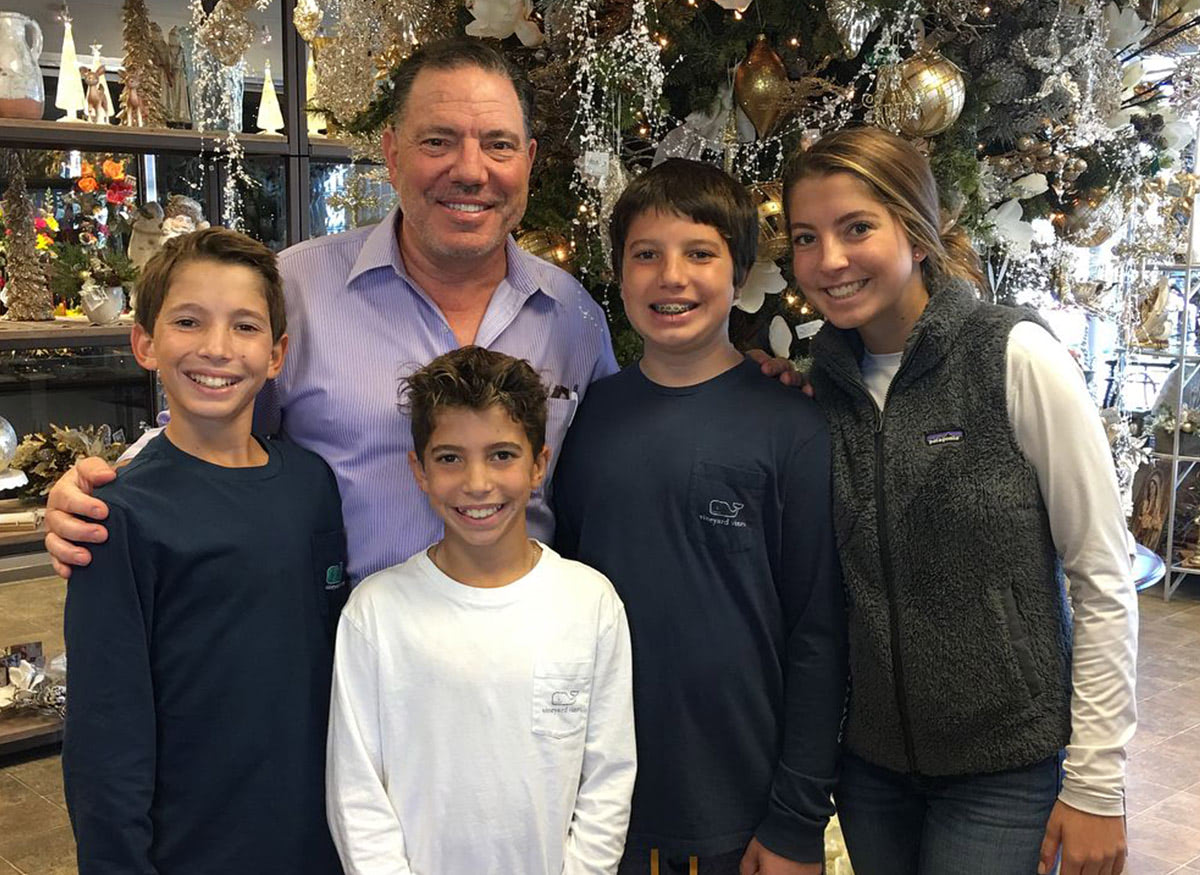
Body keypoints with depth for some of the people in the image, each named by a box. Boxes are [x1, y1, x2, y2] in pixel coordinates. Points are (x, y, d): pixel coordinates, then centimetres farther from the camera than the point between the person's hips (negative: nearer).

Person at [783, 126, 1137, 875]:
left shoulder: (1014, 357, -13)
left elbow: (1103, 580, -11)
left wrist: (1097, 782, -11)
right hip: (871, 757, 4)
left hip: (1007, 764, -4)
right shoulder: (826, 379, 0)